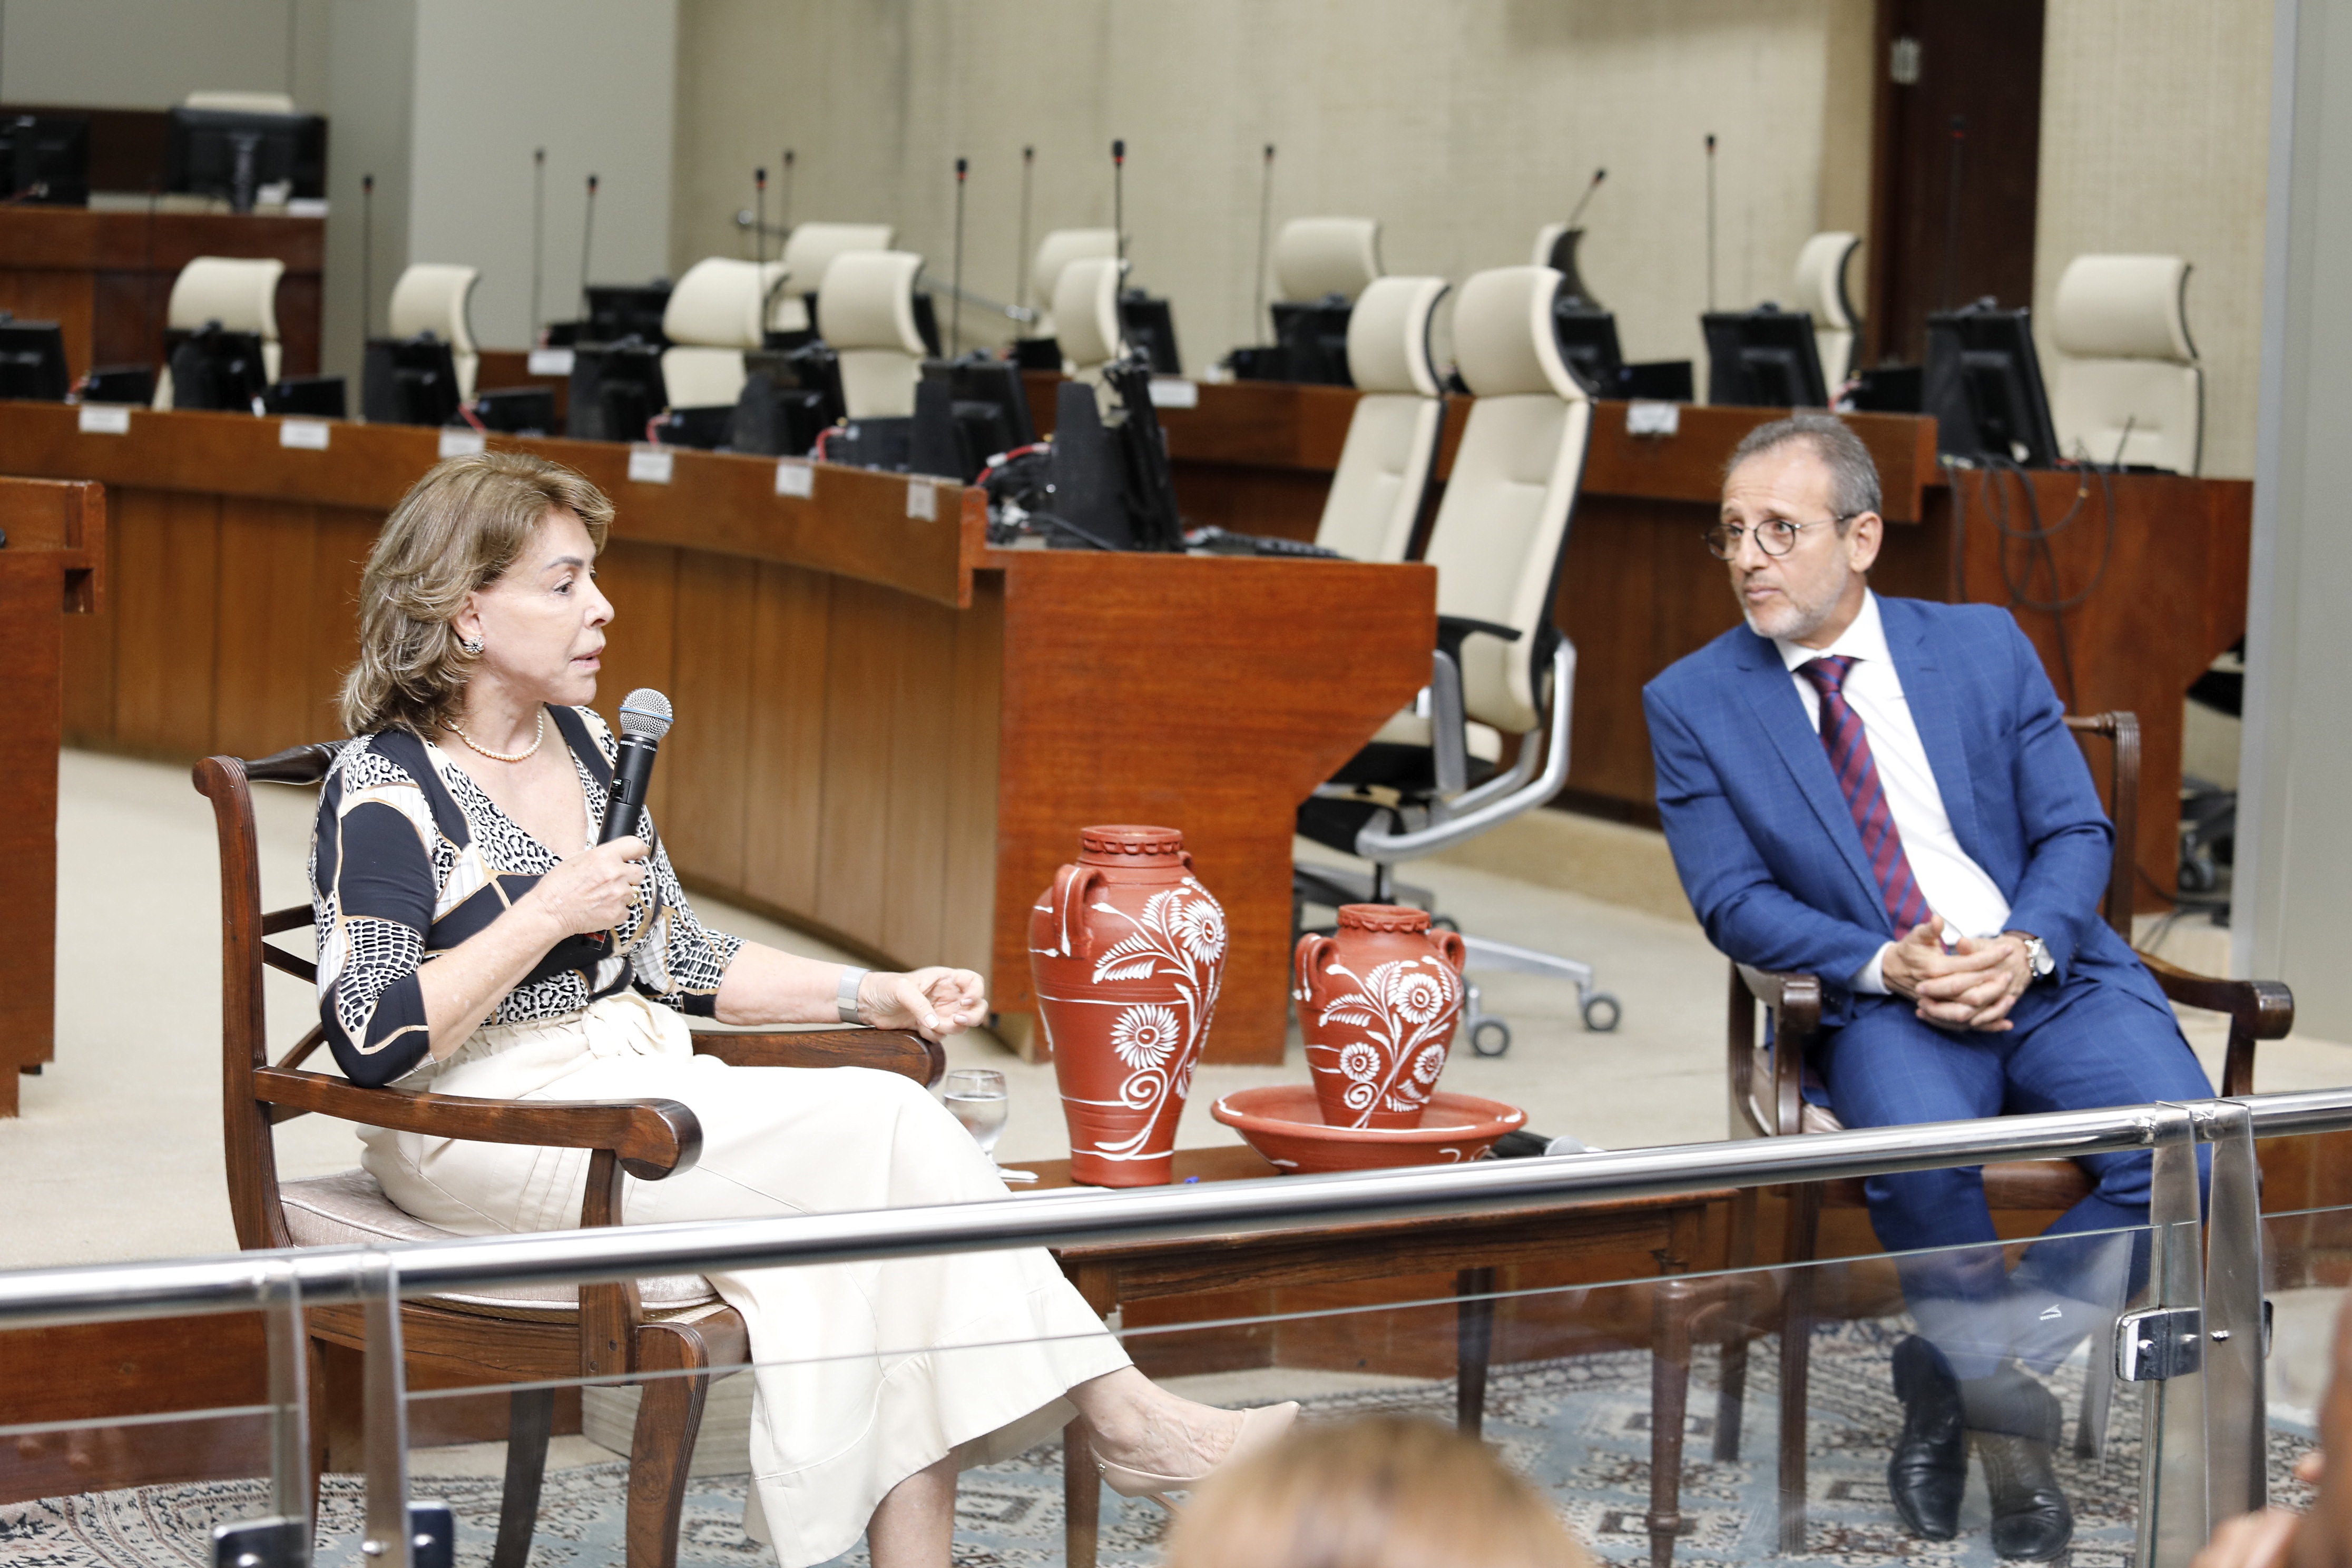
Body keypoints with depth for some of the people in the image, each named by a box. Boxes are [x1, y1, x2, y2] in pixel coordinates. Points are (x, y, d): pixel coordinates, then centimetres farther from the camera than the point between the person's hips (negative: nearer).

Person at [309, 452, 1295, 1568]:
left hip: (641, 1089, 7)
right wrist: (549, 915, -19)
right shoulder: (387, 788, -10)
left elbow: (678, 964, 19)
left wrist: (872, 997, 8)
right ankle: (1123, 1417, -13)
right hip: (487, 1134, -7)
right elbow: (371, 1040, -20)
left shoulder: (585, 747, 14)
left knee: (866, 1226, -22)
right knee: (881, 1127, -20)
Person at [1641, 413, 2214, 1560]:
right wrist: (1886, 966, -17)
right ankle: (2014, 1424, -10)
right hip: (1879, 1009, -2)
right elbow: (1734, 900, -1)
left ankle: (1953, 1381, -7)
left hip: (2052, 979, 2)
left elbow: (2076, 831, 7)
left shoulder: (1984, 646, 9)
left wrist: (2025, 947, -14)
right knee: (1920, 1162, -36)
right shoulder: (1693, 702, 5)